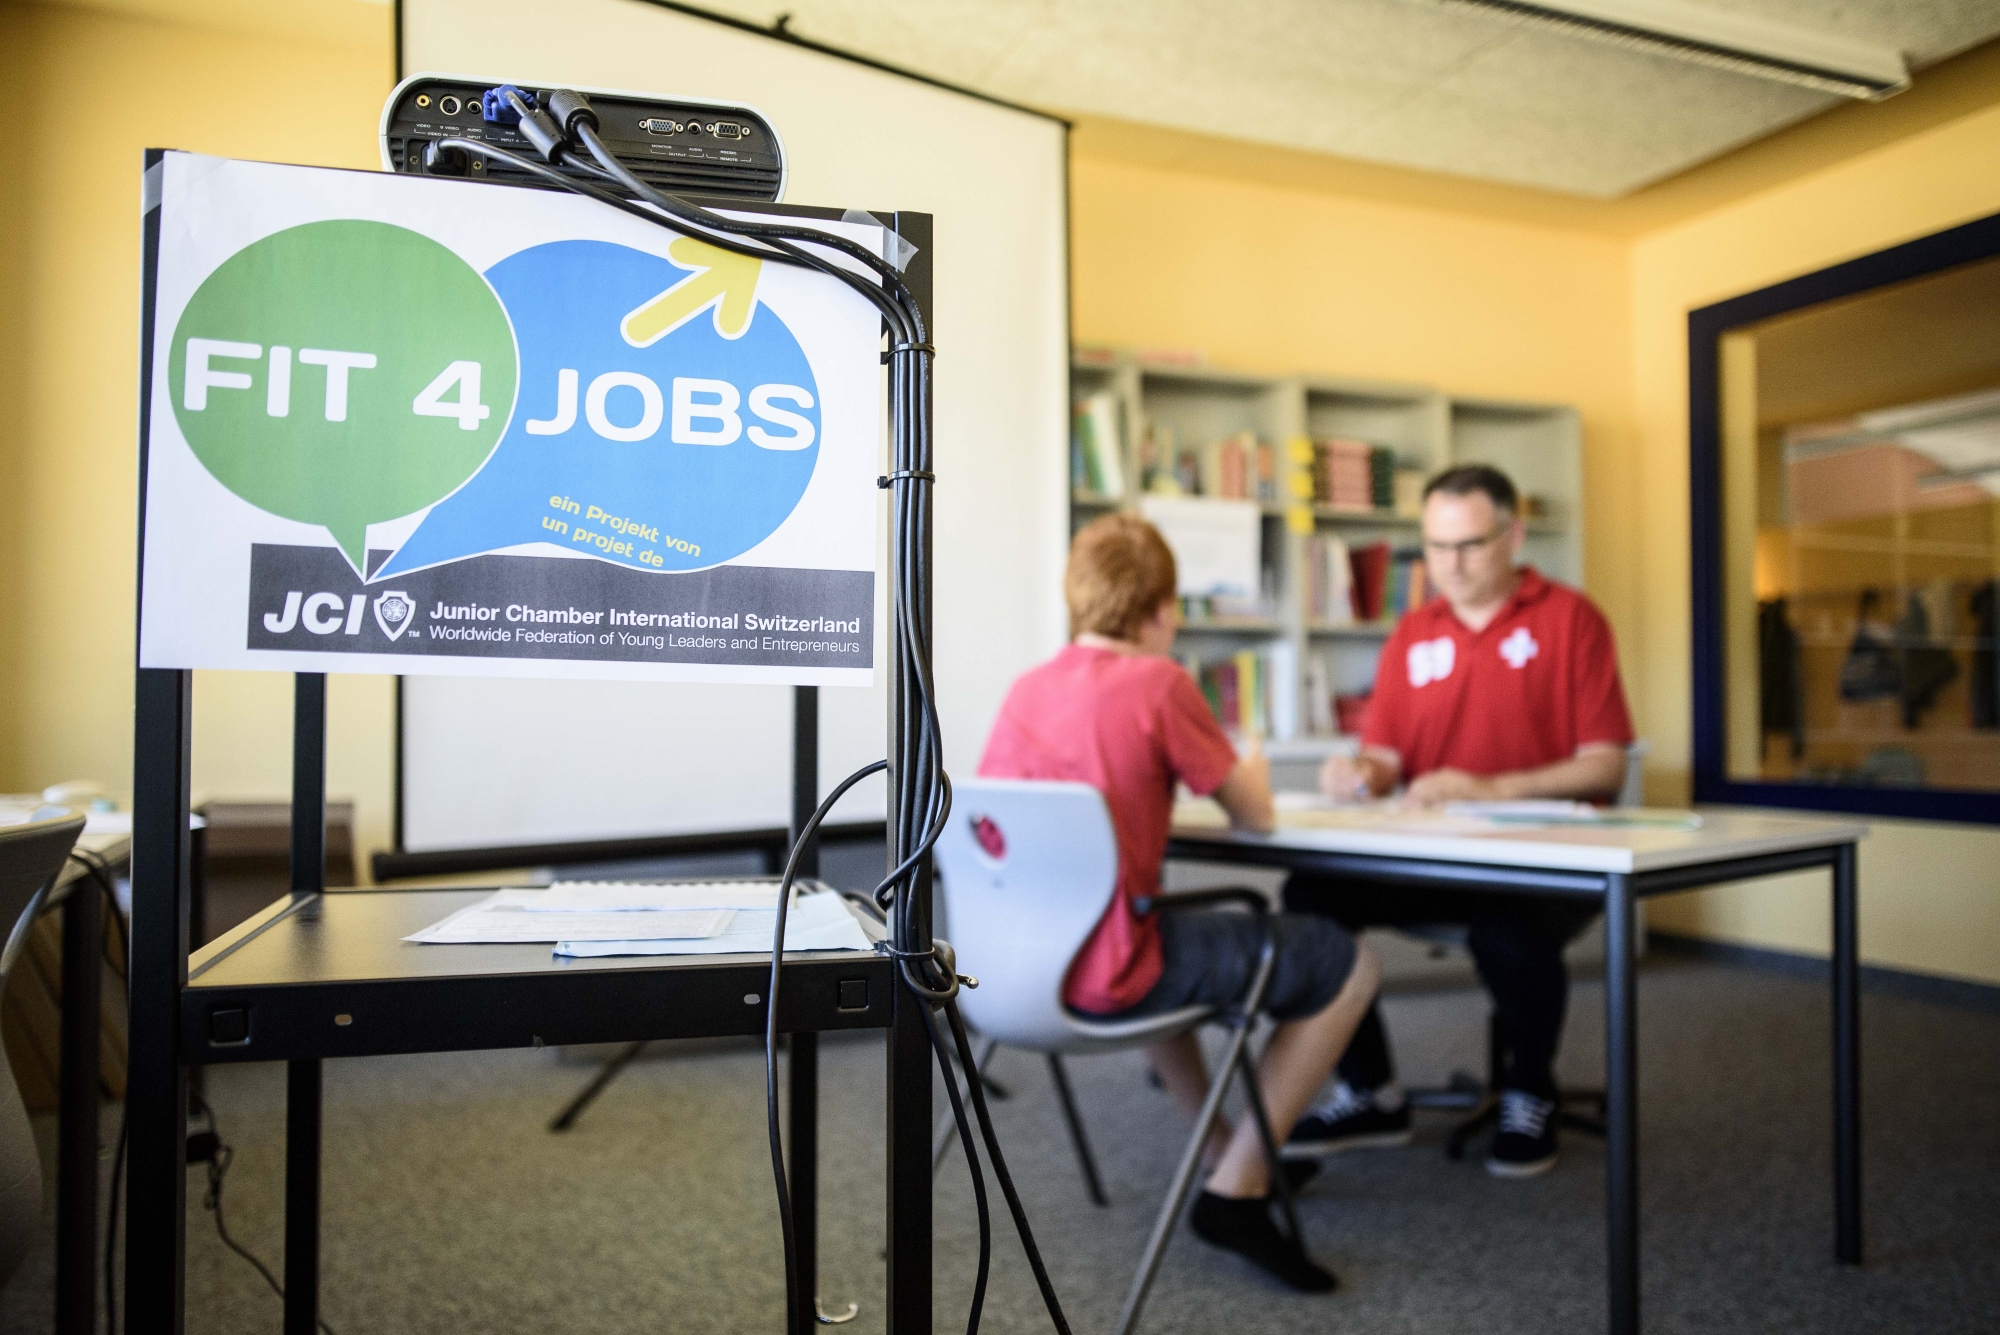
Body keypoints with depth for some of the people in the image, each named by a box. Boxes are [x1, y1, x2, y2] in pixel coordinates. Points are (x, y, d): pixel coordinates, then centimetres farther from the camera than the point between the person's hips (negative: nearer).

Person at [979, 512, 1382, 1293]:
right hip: (1103, 983, -7)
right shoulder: (1159, 682, -9)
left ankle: (1218, 1138, 38)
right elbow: (1255, 818, 1)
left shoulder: (1025, 689, 8)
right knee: (1349, 965, 5)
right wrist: (1250, 776, 24)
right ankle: (1236, 1186, 8)